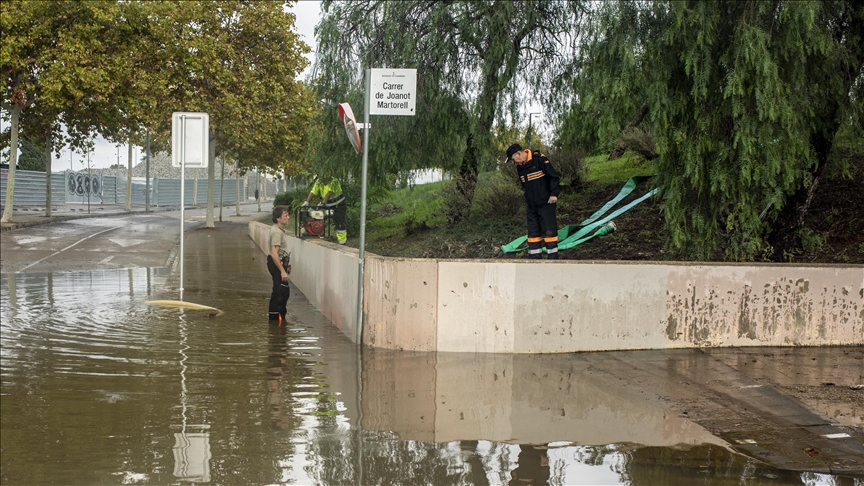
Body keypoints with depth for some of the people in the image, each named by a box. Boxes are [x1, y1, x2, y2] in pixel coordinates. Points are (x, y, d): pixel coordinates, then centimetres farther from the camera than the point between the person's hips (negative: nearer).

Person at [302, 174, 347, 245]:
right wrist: (306, 202, -28)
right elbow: (313, 192, -15)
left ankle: (342, 241, -3)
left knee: (339, 222, -7)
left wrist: (323, 203, -45)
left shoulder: (334, 181, -24)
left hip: (338, 204, -6)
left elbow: (329, 193, -35)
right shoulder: (318, 181, -7)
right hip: (328, 204, 6)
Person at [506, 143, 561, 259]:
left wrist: (554, 194, -17)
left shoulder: (540, 159, -14)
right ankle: (534, 258, 11)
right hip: (532, 206, 7)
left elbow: (554, 176, -12)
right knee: (533, 232, 7)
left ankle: (553, 258, -3)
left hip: (546, 204, -7)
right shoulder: (519, 167, 9)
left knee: (549, 231, -7)